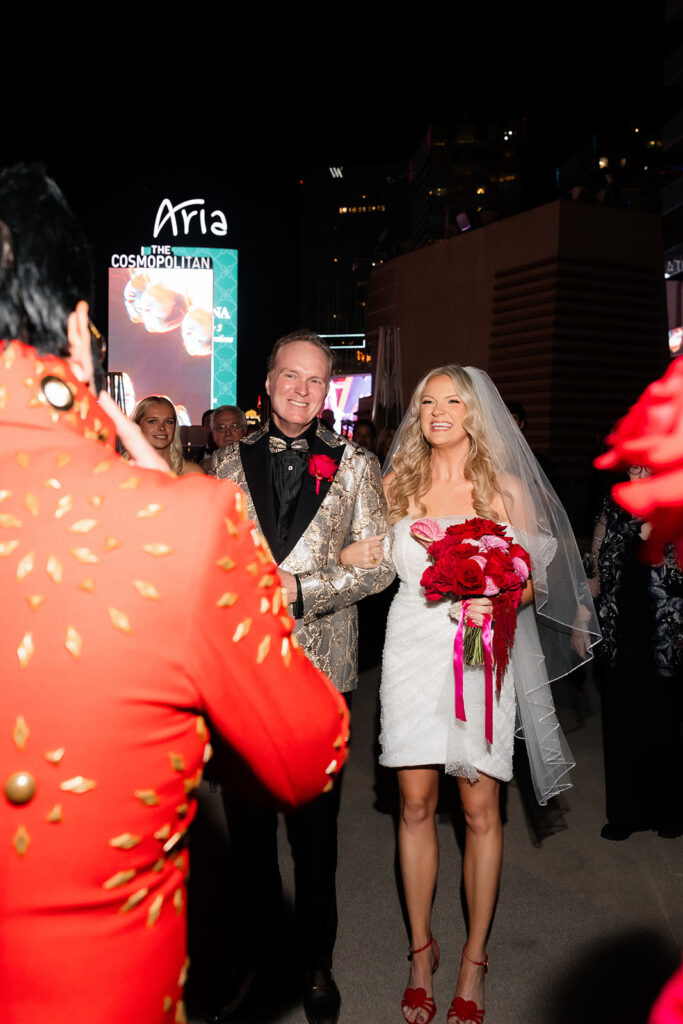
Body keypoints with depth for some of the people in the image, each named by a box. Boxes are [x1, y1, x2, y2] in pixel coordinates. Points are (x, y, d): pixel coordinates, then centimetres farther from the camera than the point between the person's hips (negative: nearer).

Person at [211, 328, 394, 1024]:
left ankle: (316, 963, 32)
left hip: (318, 663, -2)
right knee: (246, 816, 15)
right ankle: (254, 945, 39)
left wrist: (299, 588, -13)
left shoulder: (356, 466, 2)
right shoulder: (229, 462, 8)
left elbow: (378, 565, -2)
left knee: (315, 824, 9)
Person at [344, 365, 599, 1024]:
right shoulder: (399, 482, 7)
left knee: (480, 809, 4)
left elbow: (530, 579, 2)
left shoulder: (505, 488, 1)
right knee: (415, 804, 7)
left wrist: (497, 600, -17)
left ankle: (474, 959, 24)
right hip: (413, 649, 2)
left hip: (480, 655, -1)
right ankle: (421, 949, 26)